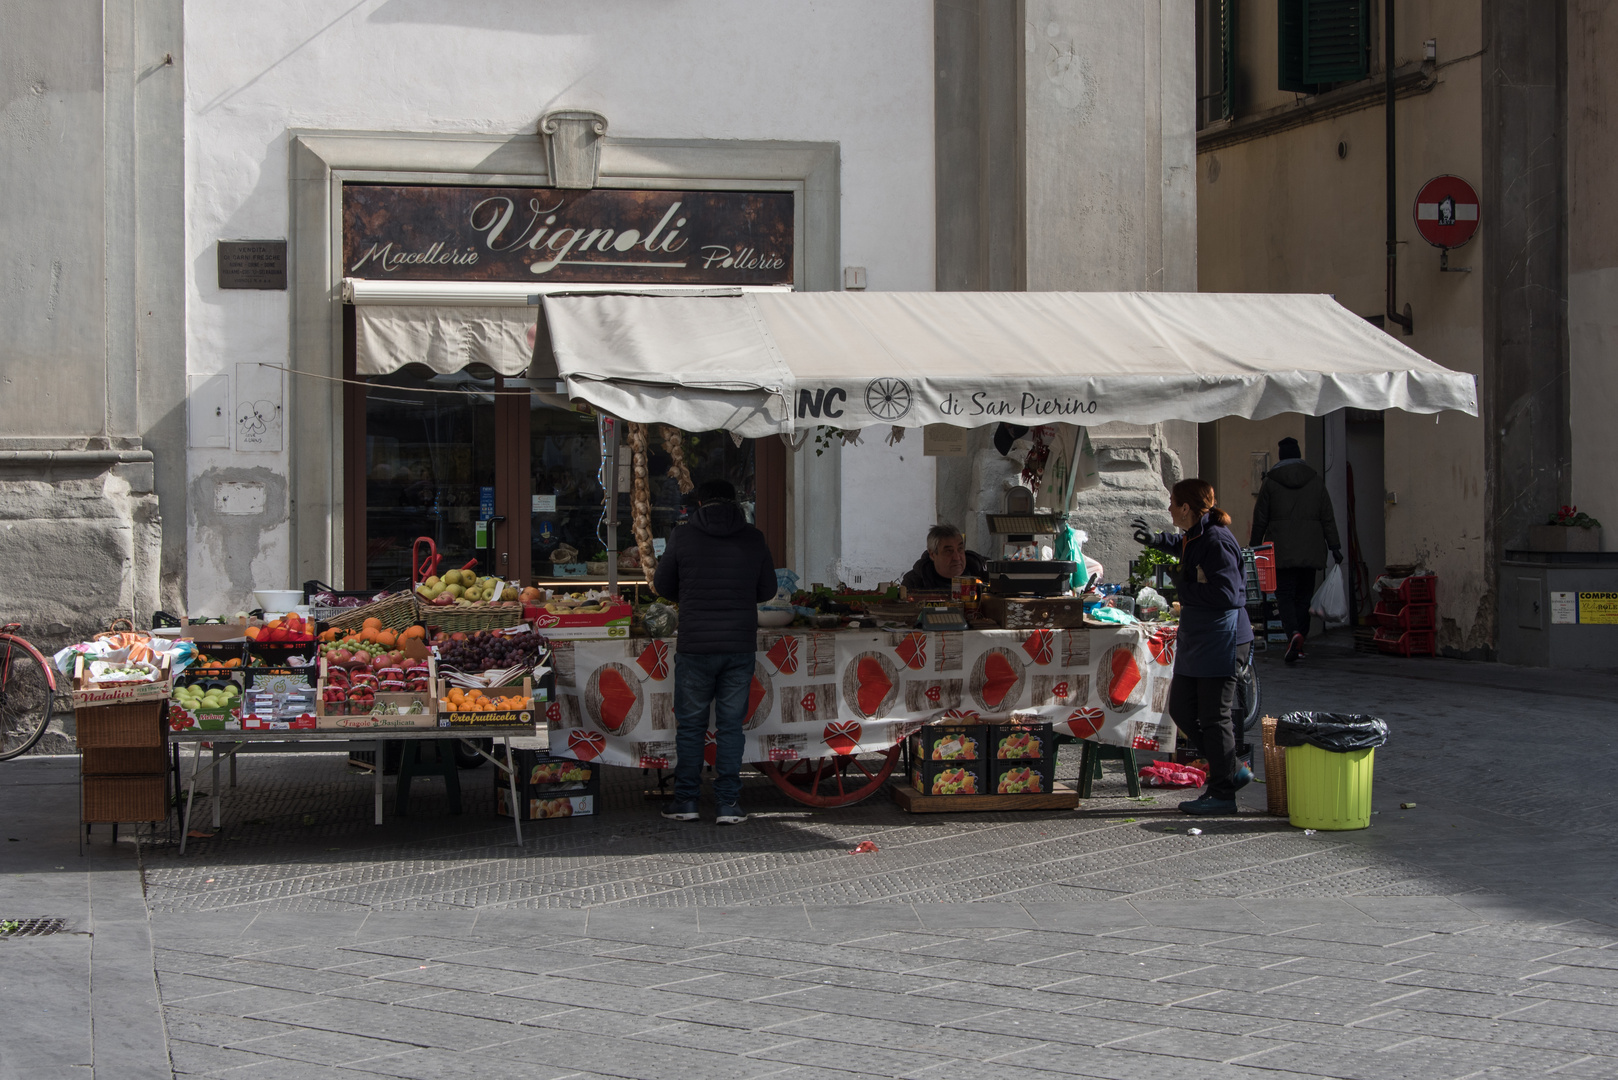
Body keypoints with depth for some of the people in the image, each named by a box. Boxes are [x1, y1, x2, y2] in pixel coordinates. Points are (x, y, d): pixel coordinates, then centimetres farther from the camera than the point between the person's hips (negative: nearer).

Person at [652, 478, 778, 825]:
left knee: (690, 724, 9)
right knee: (731, 724, 7)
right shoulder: (753, 539, 2)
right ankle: (729, 803, 6)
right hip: (740, 646, 1)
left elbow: (663, 585, 6)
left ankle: (686, 800, 11)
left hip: (695, 646, -1)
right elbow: (768, 590, 11)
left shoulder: (683, 536, -4)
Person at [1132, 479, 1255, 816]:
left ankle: (1222, 794, 7)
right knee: (1181, 708, 13)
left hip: (1221, 642, -10)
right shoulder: (1195, 537, 10)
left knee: (1214, 717, -3)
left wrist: (1182, 585, -18)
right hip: (1196, 639, 10)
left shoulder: (1217, 542, -20)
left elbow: (1226, 594, -26)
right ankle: (1231, 769, 23)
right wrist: (1157, 541, 35)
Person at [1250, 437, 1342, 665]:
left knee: (1285, 594, -2)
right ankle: (1298, 645, 11)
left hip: (1281, 550, -2)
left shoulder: (1270, 481, -1)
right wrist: (1334, 546, 8)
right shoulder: (1315, 480, 6)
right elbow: (1327, 517, 5)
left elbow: (1260, 518, 2)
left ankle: (1293, 632, -27)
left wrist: (1255, 546, 11)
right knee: (1304, 595, 10)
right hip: (1310, 550, 2)